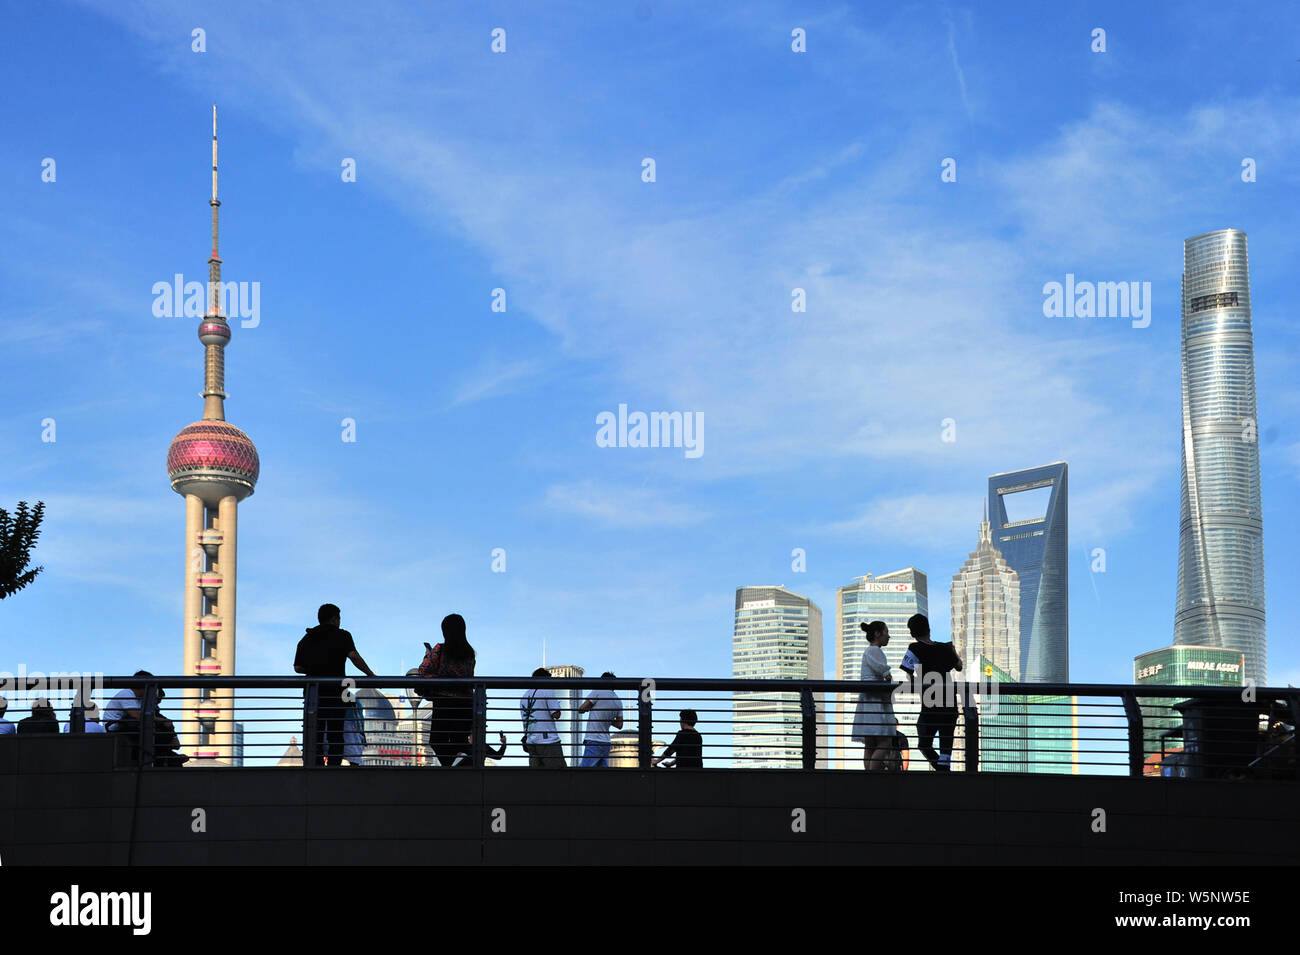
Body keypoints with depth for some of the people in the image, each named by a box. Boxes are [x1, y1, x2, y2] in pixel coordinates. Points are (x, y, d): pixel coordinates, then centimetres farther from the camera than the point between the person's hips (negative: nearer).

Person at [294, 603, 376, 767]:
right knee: (335, 736, -1)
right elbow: (354, 656, -16)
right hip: (335, 693, -4)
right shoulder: (341, 636, 0)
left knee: (315, 735, 5)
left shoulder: (306, 639, 14)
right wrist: (370, 674, -9)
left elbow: (297, 667, 10)